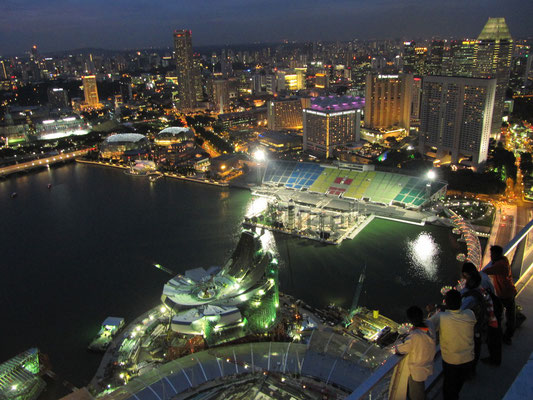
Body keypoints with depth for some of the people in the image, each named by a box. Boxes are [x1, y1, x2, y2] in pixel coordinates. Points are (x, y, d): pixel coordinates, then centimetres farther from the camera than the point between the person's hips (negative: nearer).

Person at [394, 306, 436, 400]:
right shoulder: (430, 330, -15)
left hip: (416, 371, -6)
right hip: (428, 367, 6)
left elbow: (399, 350, -23)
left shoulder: (414, 336, -35)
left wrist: (396, 347, -3)